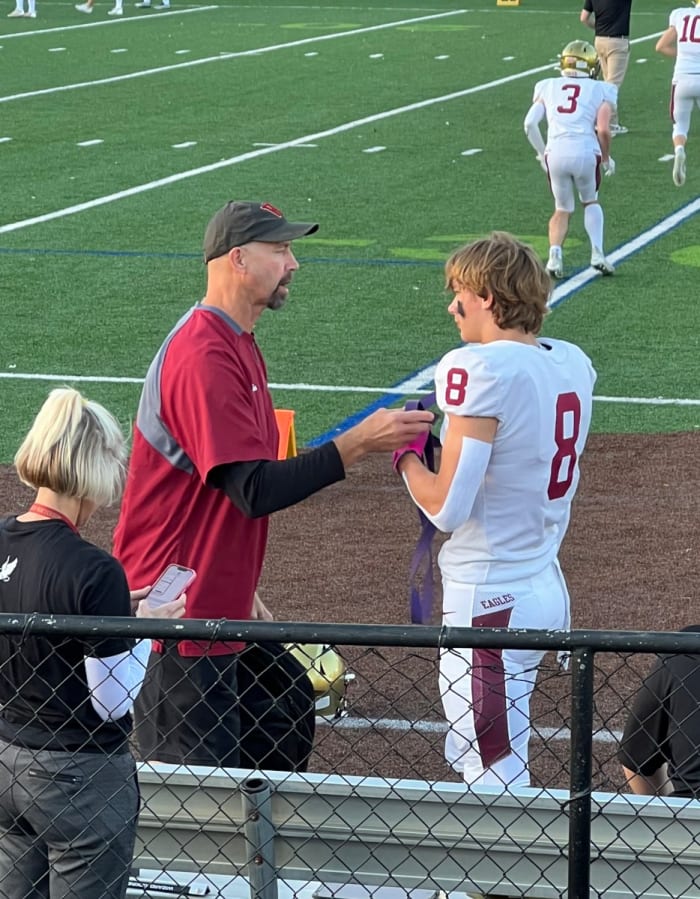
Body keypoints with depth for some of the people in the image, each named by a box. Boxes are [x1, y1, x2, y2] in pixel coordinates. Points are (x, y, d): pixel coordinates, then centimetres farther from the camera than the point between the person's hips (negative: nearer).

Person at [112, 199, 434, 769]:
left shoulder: (237, 345, 13)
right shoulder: (205, 356, -21)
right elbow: (255, 489, -27)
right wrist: (356, 445, -28)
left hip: (215, 602, 10)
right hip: (180, 612, -10)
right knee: (206, 778, -5)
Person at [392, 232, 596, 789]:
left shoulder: (480, 369, -18)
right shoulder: (573, 363, 5)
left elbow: (446, 508, -20)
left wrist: (407, 458, -3)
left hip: (490, 604, -9)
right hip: (550, 591, 9)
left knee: (497, 786, -2)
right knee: (470, 762, 22)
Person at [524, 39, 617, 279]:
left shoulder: (547, 87, 19)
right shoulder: (600, 91, 12)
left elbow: (530, 124, 8)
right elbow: (603, 130, -1)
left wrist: (542, 153, 22)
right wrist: (606, 159, 14)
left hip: (555, 152, 1)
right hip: (585, 151, -1)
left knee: (563, 209, 20)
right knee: (590, 202, 26)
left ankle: (555, 253, -5)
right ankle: (597, 252, 9)